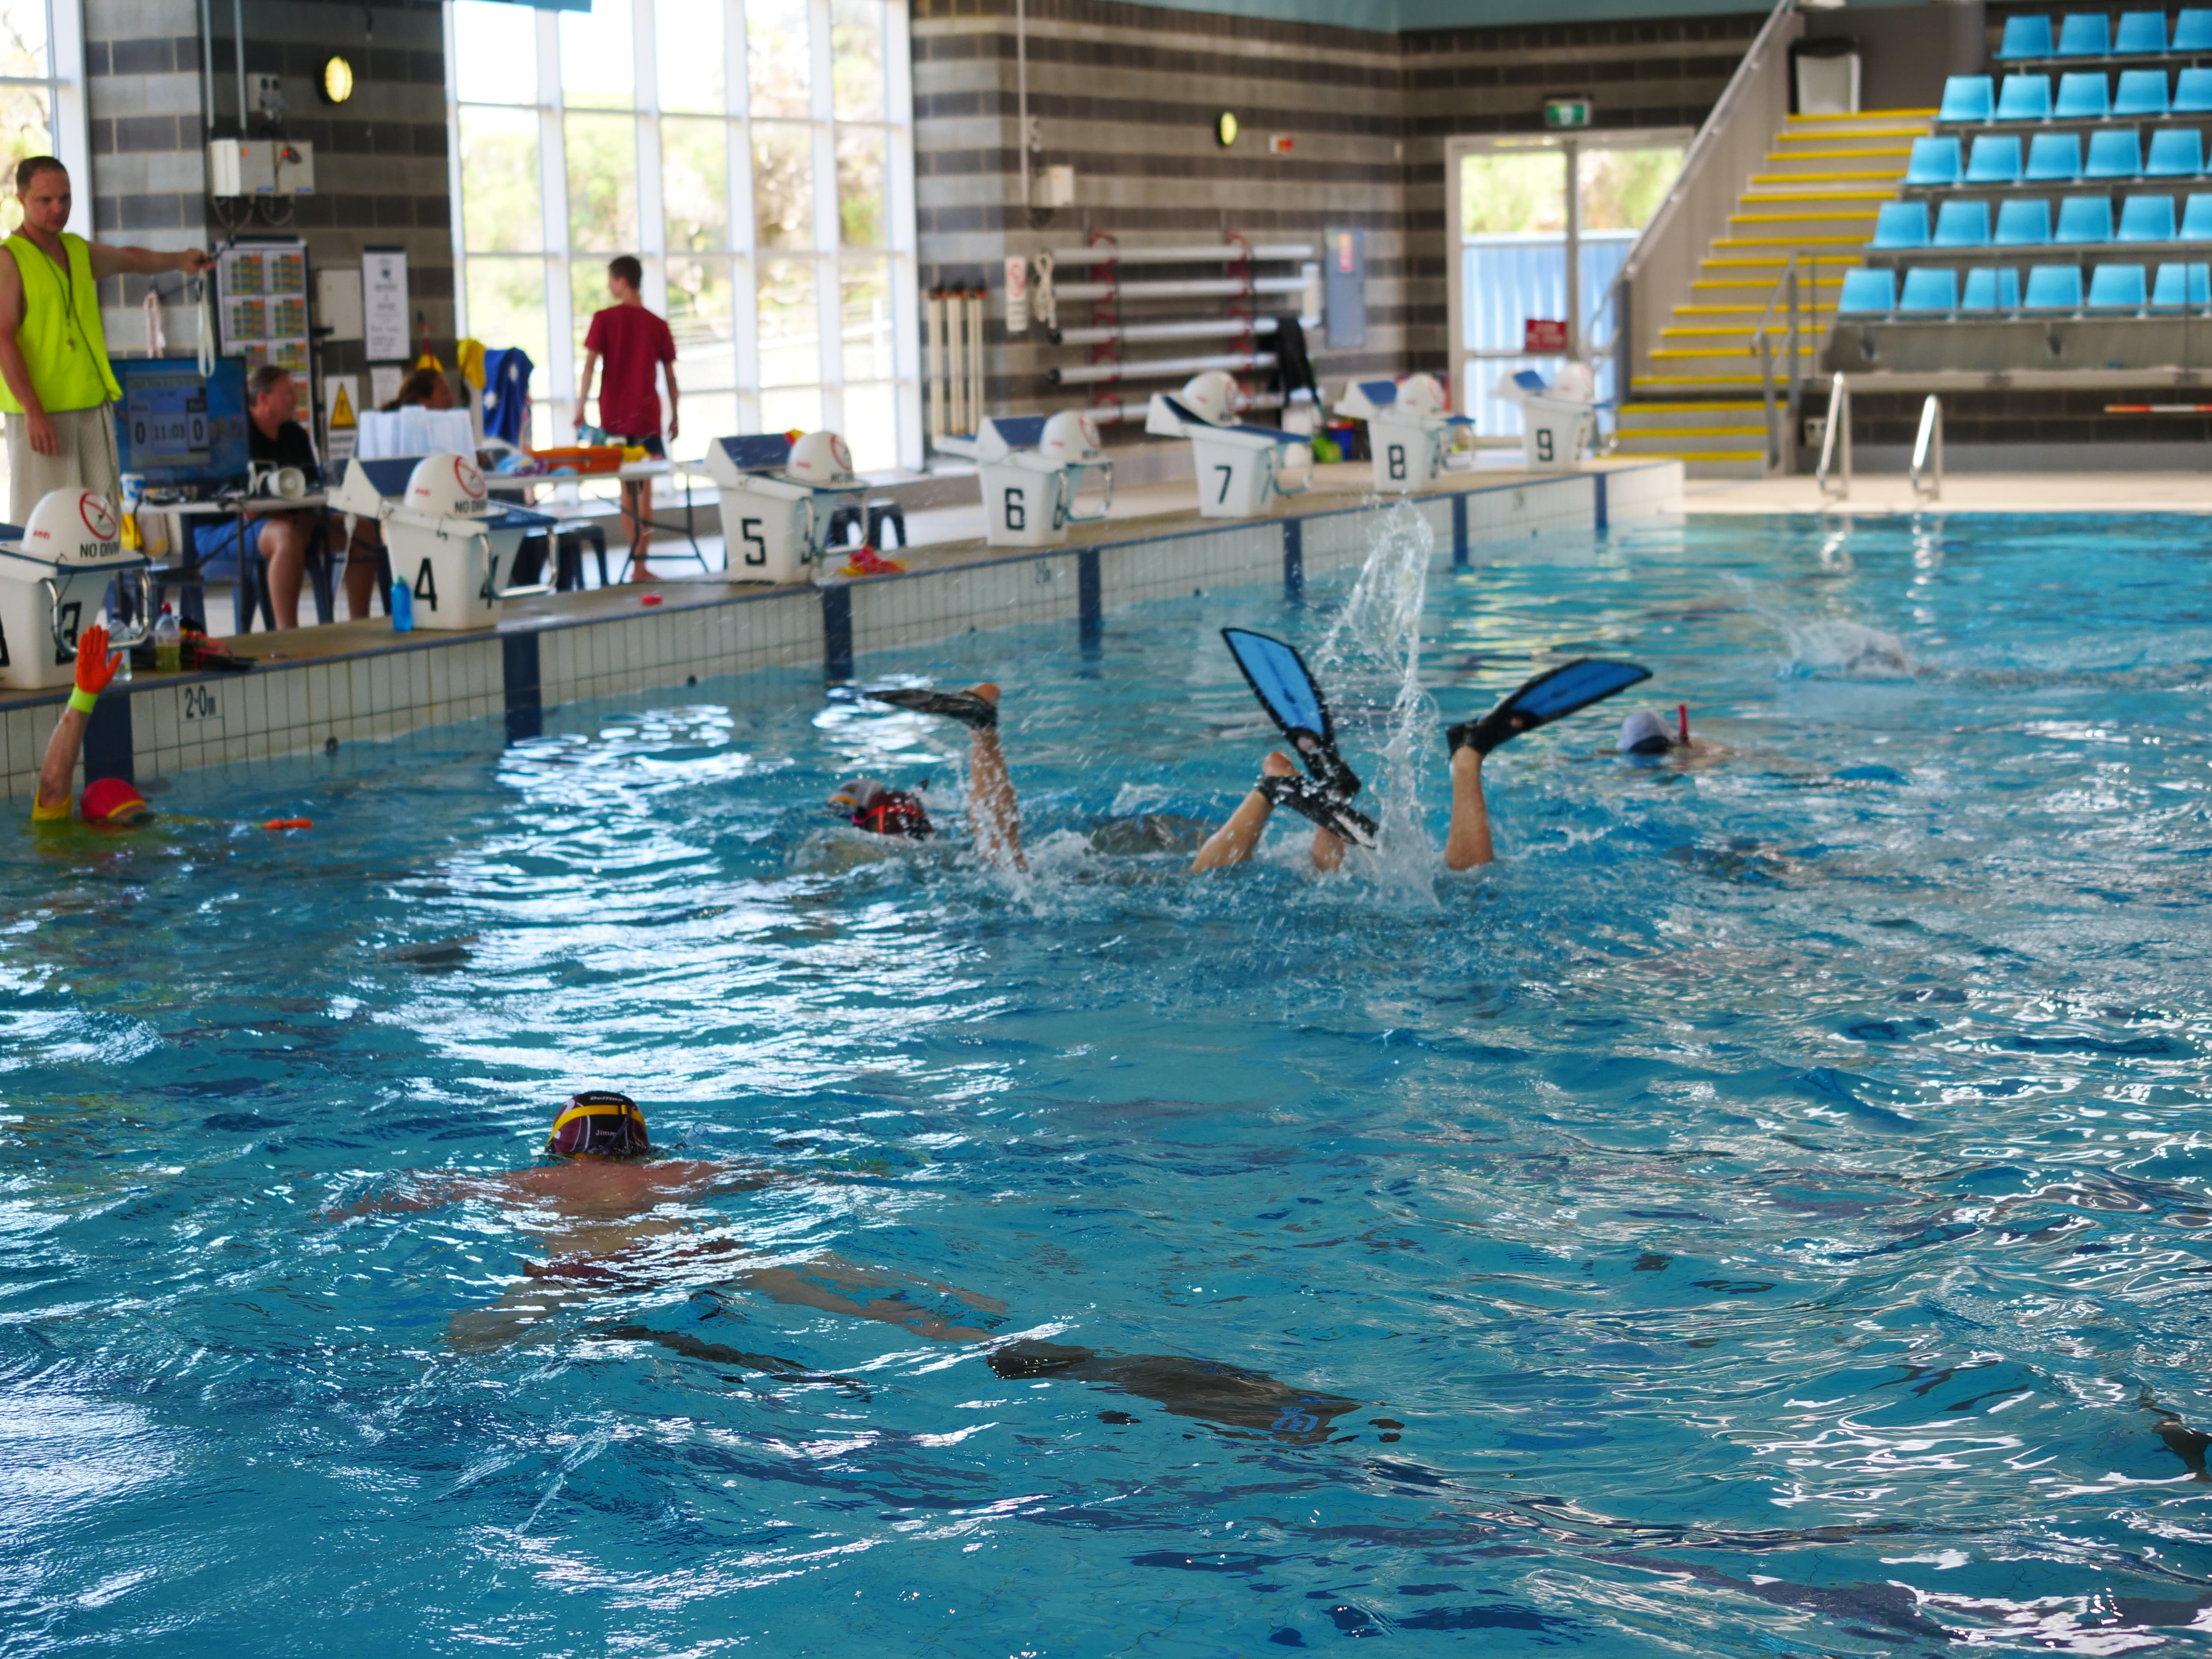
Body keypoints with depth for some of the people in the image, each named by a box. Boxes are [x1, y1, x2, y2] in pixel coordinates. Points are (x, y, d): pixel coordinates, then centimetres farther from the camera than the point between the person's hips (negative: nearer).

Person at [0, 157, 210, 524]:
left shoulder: (79, 250, 14)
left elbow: (129, 260, 37)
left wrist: (179, 260, 25)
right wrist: (34, 412, -23)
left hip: (94, 408, 7)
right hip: (41, 413, -7)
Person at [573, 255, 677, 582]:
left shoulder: (604, 319, -3)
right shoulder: (657, 325, 2)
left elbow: (590, 364, -9)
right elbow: (670, 375, 4)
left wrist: (581, 407, -5)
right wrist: (674, 417, 12)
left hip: (615, 416, 0)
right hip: (648, 415, 0)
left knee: (627, 489, 10)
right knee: (645, 490, 2)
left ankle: (637, 563, 9)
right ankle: (640, 564, -4)